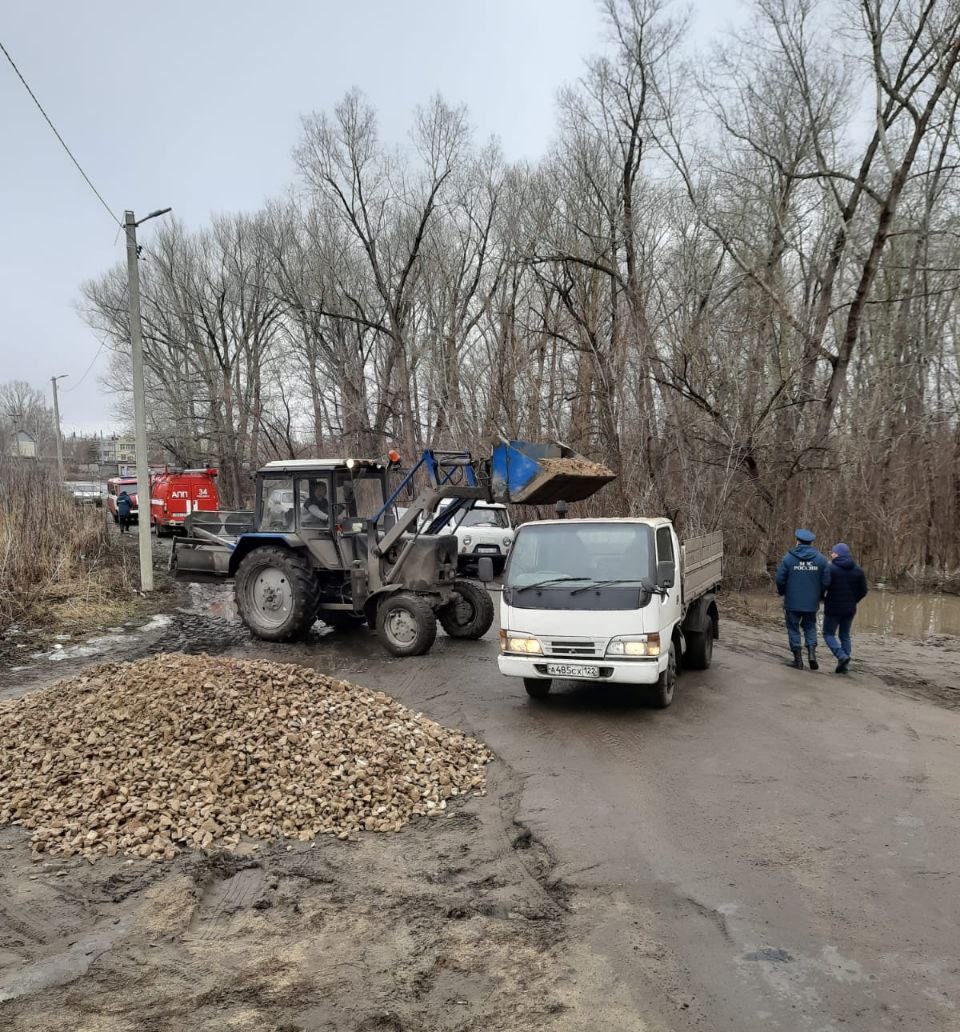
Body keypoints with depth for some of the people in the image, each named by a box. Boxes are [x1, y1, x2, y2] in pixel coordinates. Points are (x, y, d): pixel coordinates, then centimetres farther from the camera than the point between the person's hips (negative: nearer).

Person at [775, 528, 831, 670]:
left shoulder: (788, 558, -9)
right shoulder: (821, 559, -1)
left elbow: (780, 580, -9)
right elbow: (826, 582, -2)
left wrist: (782, 592, 11)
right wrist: (819, 595, 16)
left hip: (792, 602, -2)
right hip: (812, 603, 2)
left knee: (793, 629, 9)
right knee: (810, 627, 19)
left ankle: (798, 659, 10)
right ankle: (812, 652, 0)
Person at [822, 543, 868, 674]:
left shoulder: (830, 568, -13)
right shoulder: (858, 570, 4)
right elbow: (863, 591, 6)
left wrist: (823, 599, 3)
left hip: (833, 609, -5)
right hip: (850, 610, 5)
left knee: (828, 634, 8)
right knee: (845, 636, 15)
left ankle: (842, 656, -14)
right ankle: (844, 666, 11)